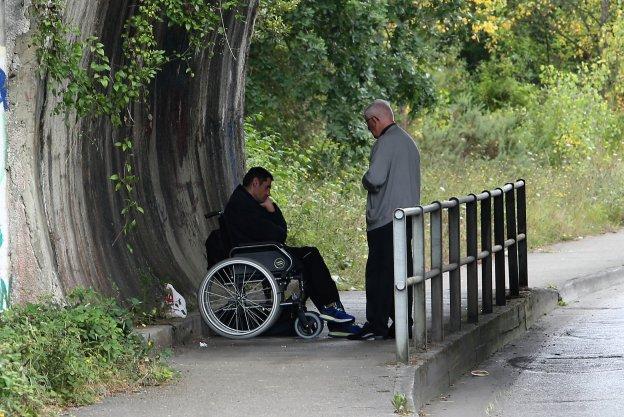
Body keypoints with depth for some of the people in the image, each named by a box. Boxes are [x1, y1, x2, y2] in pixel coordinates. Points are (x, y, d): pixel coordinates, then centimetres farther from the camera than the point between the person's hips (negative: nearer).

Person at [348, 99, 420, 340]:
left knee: (379, 272, -7)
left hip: (385, 219, -9)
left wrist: (366, 181, 0)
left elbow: (375, 178, -22)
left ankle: (376, 325, -8)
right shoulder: (409, 142, 19)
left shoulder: (386, 142, -12)